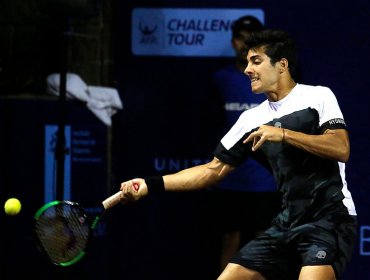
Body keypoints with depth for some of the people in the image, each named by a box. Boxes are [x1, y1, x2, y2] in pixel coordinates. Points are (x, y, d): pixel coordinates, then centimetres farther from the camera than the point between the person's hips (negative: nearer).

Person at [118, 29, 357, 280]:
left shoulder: (318, 96, -1)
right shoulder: (251, 120, 14)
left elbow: (341, 149, -14)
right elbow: (213, 170, 15)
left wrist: (284, 134, -19)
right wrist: (151, 185, 7)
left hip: (329, 220, -7)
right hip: (286, 224, 7)